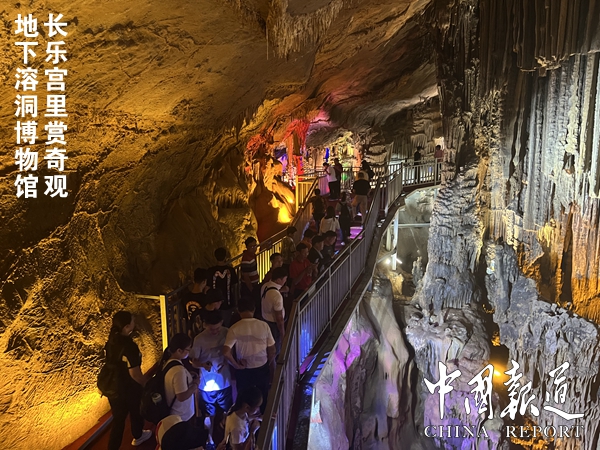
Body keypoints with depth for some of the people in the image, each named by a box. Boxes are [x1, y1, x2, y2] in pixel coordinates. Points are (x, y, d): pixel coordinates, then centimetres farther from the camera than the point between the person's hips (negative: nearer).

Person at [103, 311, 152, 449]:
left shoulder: (111, 341, -7)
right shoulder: (129, 346, -32)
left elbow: (113, 364, 6)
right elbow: (134, 374, -28)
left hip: (113, 387, 5)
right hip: (129, 390, -5)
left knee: (118, 419, 19)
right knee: (136, 413, 24)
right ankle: (138, 436, 48)